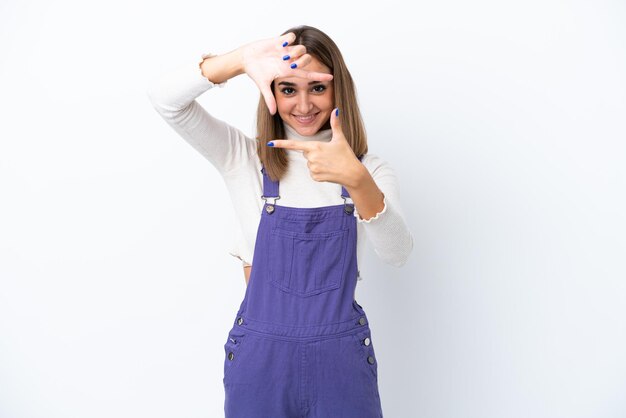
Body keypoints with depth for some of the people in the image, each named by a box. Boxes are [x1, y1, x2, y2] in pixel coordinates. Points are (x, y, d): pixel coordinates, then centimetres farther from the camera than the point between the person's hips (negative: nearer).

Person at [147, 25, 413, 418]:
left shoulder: (370, 169, -1)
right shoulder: (244, 158, -3)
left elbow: (397, 253, -18)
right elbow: (165, 99, -14)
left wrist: (356, 179, -35)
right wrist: (242, 59, -29)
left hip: (342, 357, 1)